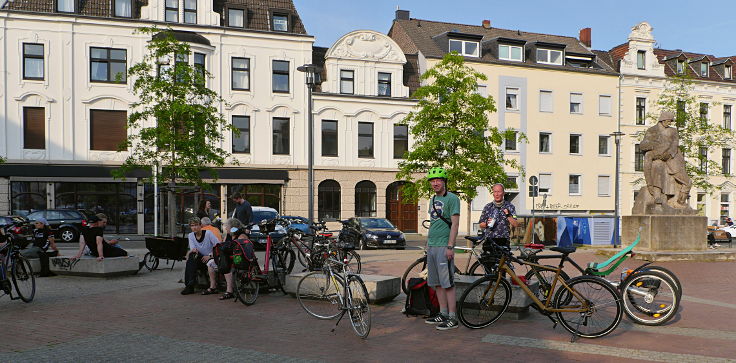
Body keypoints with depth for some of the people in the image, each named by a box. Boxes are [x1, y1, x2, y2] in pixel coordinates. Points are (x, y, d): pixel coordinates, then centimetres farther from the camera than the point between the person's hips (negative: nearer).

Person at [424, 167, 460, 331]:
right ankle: (443, 314, 20)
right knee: (437, 283, 11)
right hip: (431, 246, 8)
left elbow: (455, 224, -14)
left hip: (444, 246, -8)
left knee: (447, 283, -7)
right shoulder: (433, 199, 17)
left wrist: (450, 247, -19)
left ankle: (452, 318, -2)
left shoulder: (452, 198, -8)